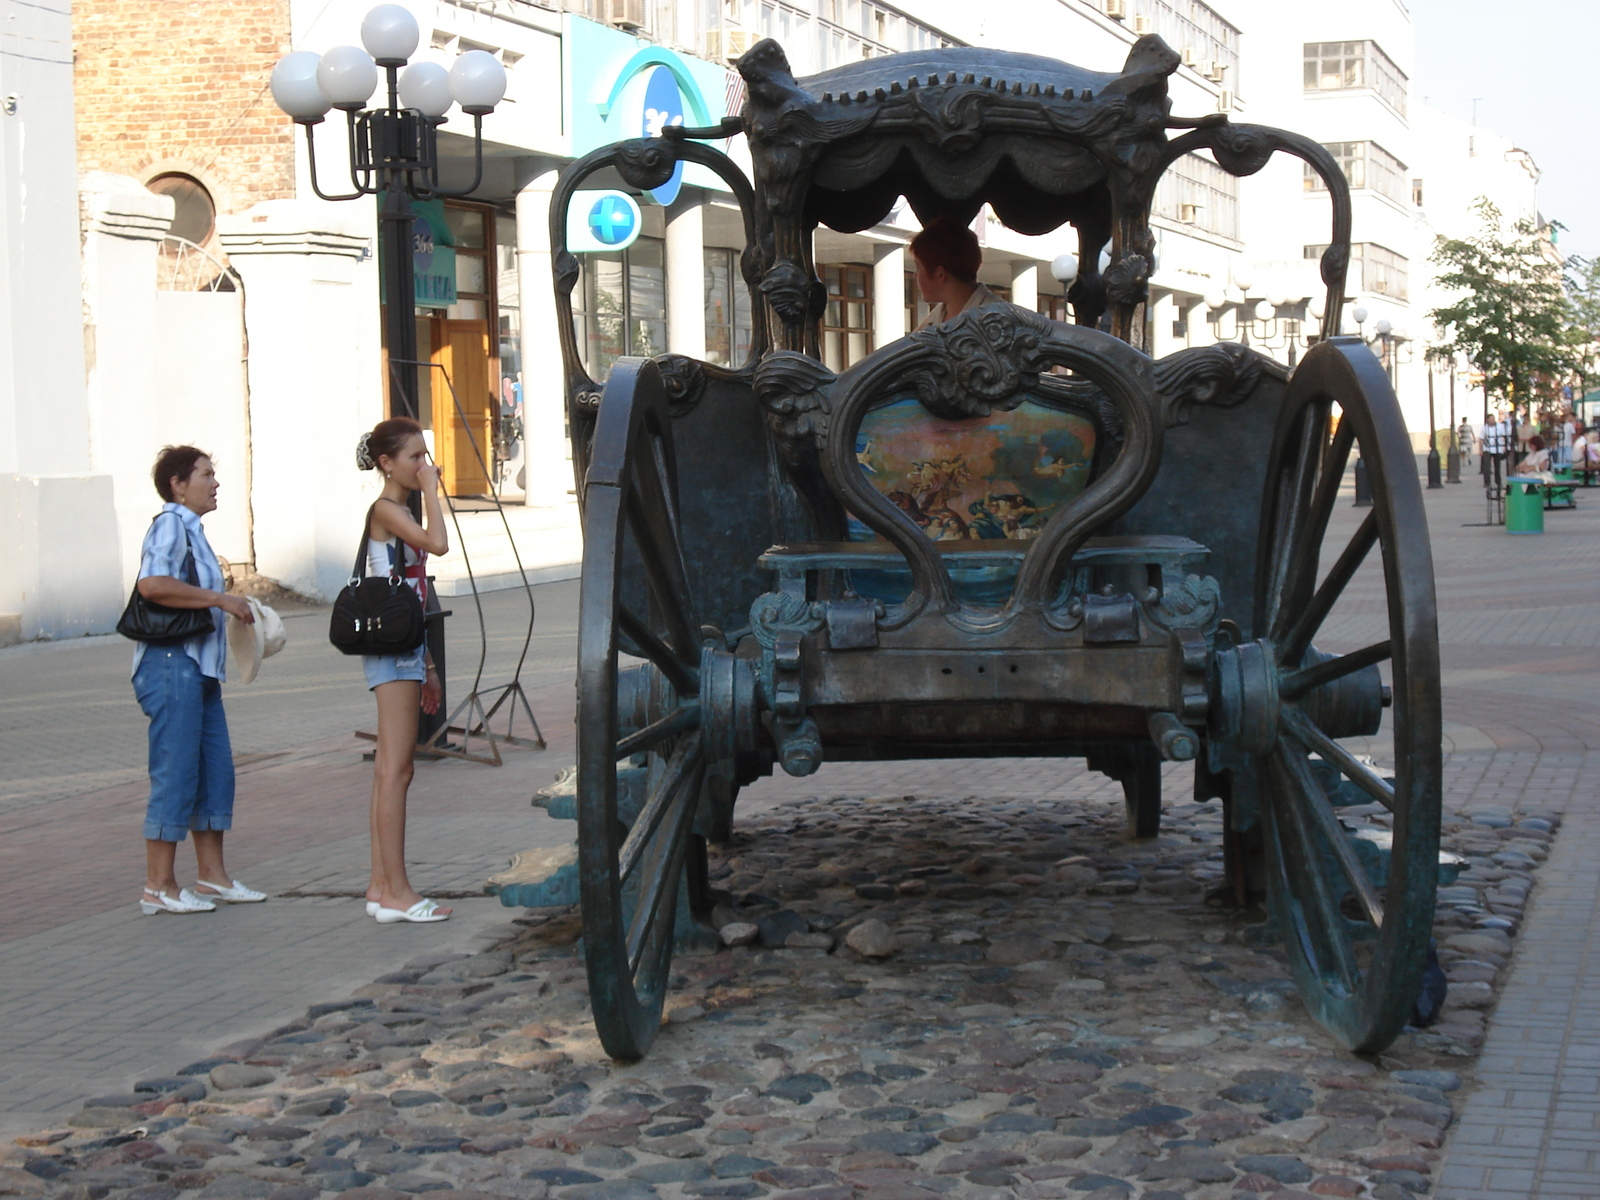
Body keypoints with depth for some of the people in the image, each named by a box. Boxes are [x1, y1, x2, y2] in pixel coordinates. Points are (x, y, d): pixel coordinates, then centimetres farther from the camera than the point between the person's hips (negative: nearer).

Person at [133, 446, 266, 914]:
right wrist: (220, 599, -21)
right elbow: (152, 584, -26)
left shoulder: (191, 529, 19)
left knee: (216, 770, 11)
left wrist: (230, 609, 14)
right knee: (175, 775, -7)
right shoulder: (170, 525, -11)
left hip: (199, 667, 10)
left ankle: (212, 876, 19)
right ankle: (159, 887, 0)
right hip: (172, 663, -10)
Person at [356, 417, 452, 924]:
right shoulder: (386, 510, -10)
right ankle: (397, 892, -9)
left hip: (404, 648, 10)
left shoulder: (402, 513, 19)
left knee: (391, 769, 10)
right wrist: (431, 490, -13)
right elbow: (438, 542, -28)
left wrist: (426, 665, 21)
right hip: (391, 648, -10)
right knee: (396, 769, -10)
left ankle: (381, 886, 13)